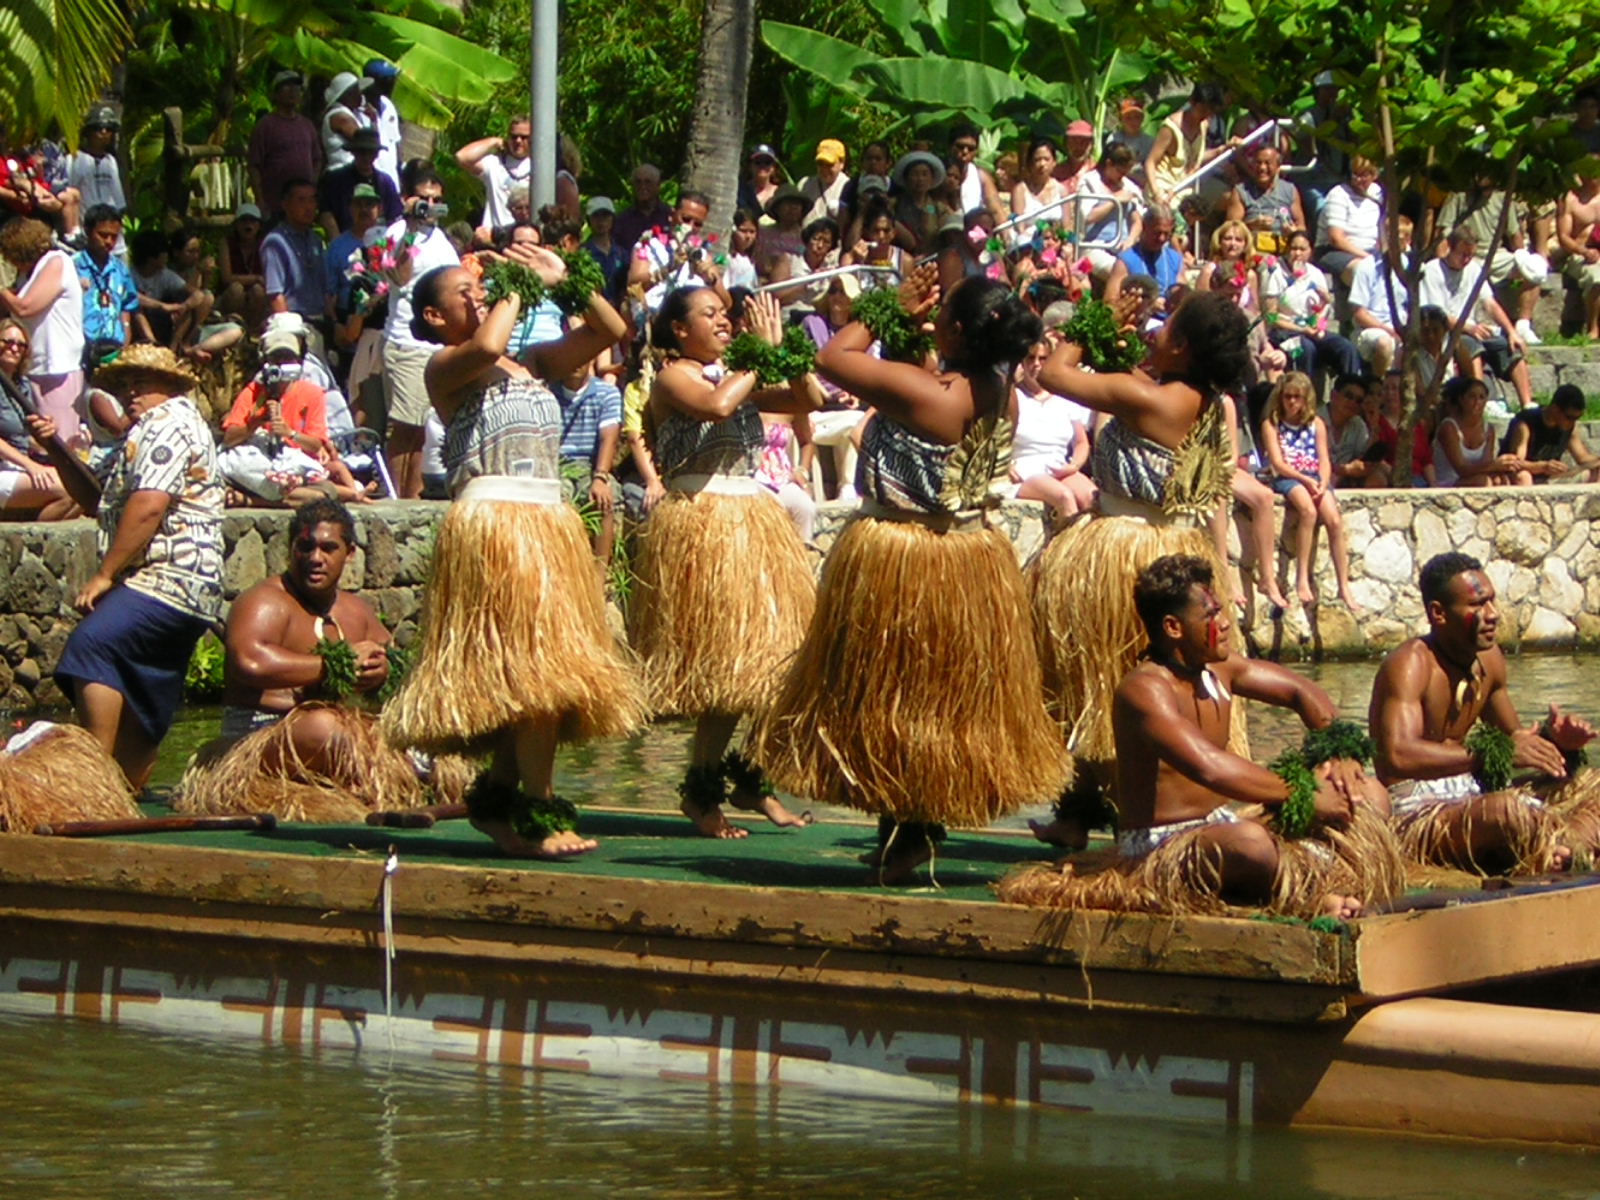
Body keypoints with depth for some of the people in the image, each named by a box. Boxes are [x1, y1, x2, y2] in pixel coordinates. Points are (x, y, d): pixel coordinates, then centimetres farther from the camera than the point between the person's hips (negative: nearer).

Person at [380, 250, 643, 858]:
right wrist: (514, 297, -4)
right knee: (533, 668, -14)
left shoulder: (532, 364, 20)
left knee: (533, 675, 6)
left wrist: (563, 281, 11)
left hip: (551, 524, 7)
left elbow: (610, 331, 19)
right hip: (491, 518, -7)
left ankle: (498, 796, 16)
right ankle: (540, 812, -13)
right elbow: (485, 346, -22)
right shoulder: (444, 368, 1)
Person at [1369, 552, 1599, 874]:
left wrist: (1550, 737, -1)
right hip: (1412, 813, -9)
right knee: (1507, 810, -37)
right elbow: (1398, 756, -31)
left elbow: (1514, 736, 24)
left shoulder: (1488, 659, 10)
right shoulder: (1410, 665, -16)